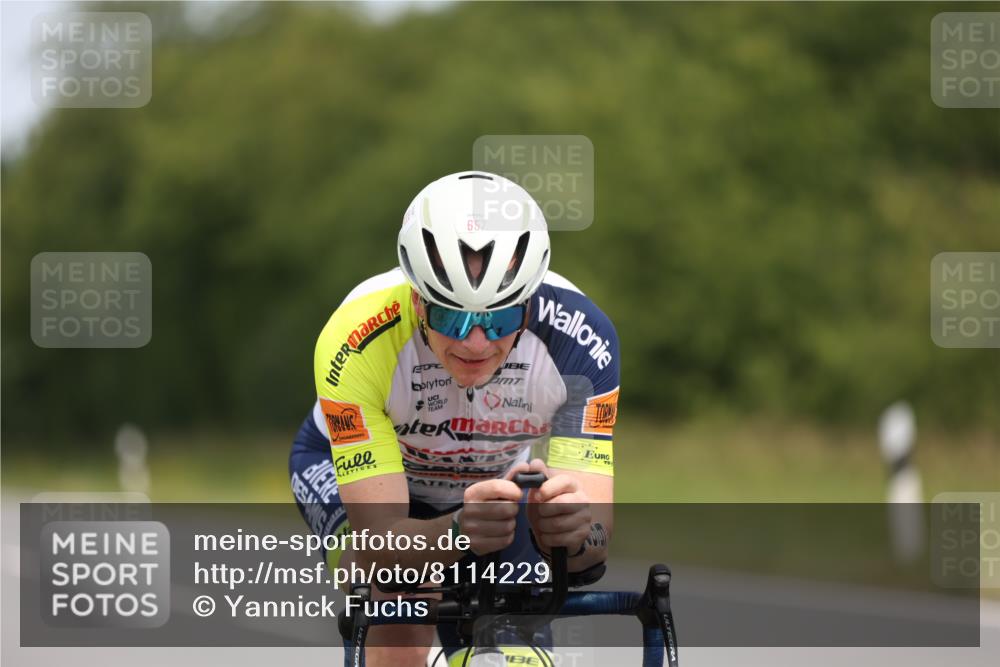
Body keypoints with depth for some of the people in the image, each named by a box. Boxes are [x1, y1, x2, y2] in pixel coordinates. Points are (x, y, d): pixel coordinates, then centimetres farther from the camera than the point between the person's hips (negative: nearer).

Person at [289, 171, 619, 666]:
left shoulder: (579, 337, -34)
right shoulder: (356, 343, -39)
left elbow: (595, 540, -38)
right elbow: (379, 541, -41)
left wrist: (571, 529, -63)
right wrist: (457, 532, -63)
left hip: (506, 476, 3)